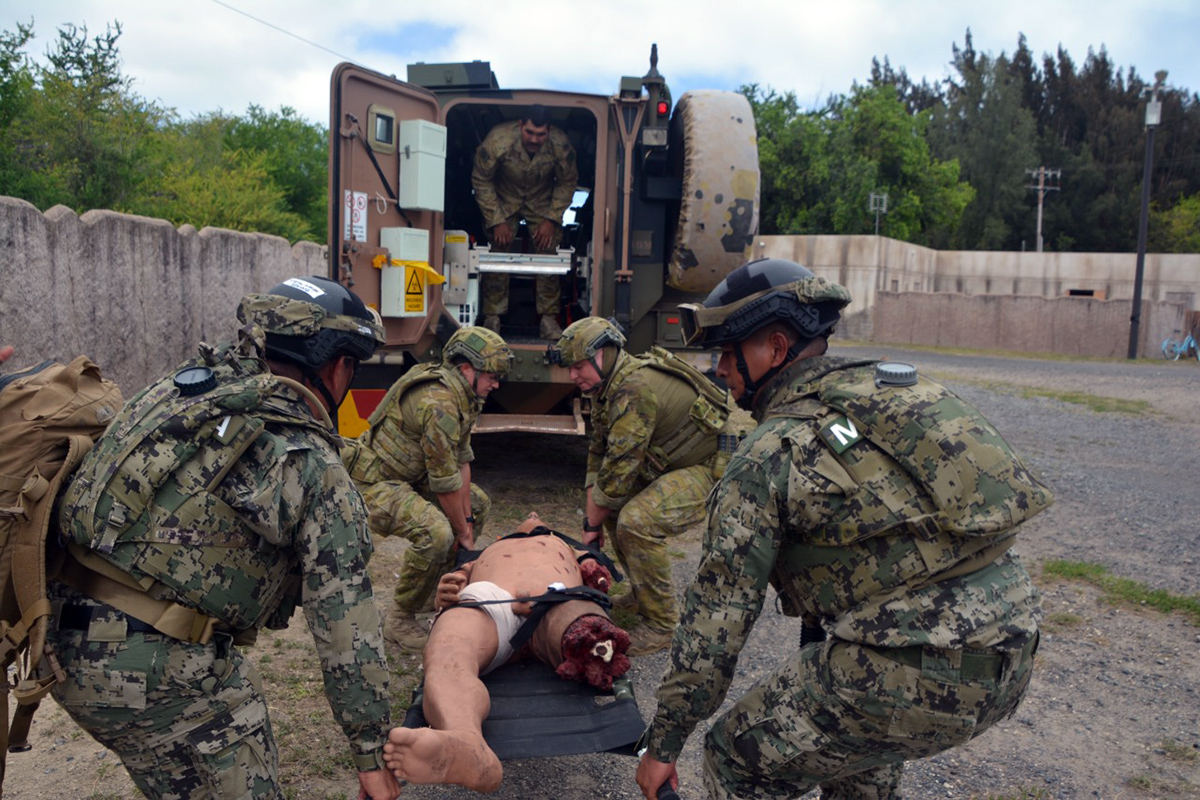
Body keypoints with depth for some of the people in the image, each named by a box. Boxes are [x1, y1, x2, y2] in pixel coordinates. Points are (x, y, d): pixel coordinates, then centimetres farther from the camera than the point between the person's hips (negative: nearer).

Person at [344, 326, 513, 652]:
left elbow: (462, 459, 4)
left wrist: (467, 520, 0)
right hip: (374, 482, -11)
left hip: (410, 478, 11)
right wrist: (462, 532, -13)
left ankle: (438, 589, 24)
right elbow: (445, 480, -25)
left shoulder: (463, 395, 3)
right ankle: (400, 621, -11)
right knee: (436, 533, -32)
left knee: (478, 504, 18)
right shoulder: (439, 403, -29)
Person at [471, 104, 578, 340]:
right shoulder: (498, 141, -31)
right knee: (498, 252, -12)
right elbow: (481, 180, -16)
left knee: (548, 254, -11)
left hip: (542, 202, 1)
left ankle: (548, 318, -3)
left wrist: (551, 220, -13)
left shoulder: (560, 145, -26)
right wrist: (497, 221, -18)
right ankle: (492, 318, -2)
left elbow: (567, 182, -7)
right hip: (504, 200, -1)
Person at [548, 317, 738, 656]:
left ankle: (661, 625, -12)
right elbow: (598, 453, 11)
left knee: (637, 521, -28)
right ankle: (642, 594, 27)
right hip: (674, 465, 11)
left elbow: (619, 467, -25)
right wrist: (592, 519, 5)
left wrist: (593, 523, -11)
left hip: (714, 467, -11)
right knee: (612, 503, 15)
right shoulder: (609, 385, 6)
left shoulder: (636, 389, -27)